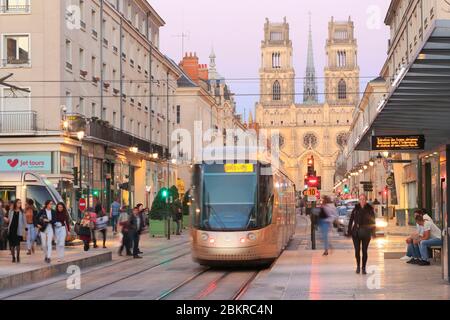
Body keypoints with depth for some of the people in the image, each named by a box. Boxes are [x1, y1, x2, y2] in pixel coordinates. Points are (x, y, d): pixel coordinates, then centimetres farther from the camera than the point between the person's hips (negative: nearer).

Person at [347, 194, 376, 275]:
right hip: (356, 232, 1)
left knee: (364, 250, 2)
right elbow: (351, 220, 6)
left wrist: (373, 232, -2)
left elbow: (372, 221, 4)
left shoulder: (370, 209, 1)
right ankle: (358, 266, 18)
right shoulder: (356, 209, 4)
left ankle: (363, 268, 11)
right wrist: (349, 230, 0)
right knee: (357, 250, 0)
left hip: (366, 233, -1)